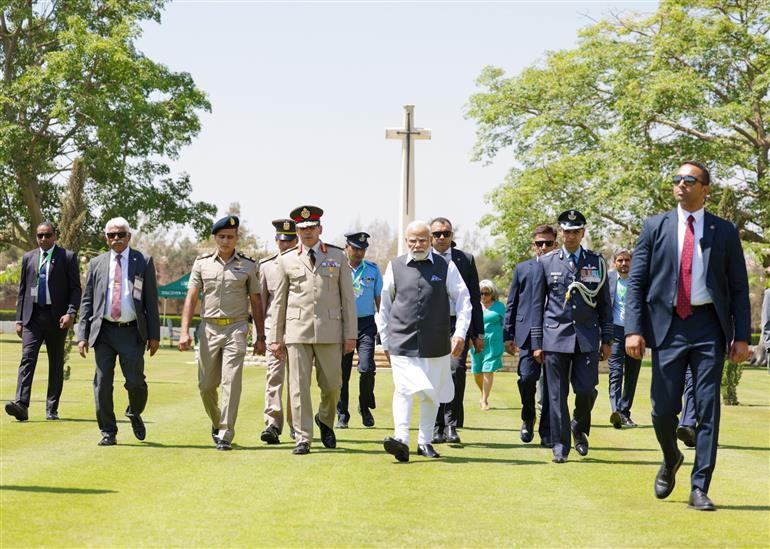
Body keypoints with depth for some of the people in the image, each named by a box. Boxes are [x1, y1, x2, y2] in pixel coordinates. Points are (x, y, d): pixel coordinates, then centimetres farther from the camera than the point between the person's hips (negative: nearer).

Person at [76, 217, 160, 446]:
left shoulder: (143, 262, 5)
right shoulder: (96, 264, 10)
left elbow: (151, 300, 4)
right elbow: (87, 301, 10)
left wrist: (154, 335, -2)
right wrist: (83, 335, 2)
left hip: (132, 333, -2)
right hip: (104, 332, 2)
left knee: (135, 382, -5)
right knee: (102, 384, 0)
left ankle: (135, 414, 26)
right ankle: (108, 432, 11)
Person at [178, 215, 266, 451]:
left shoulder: (248, 265, 5)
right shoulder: (202, 263, 7)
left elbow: (256, 302, 7)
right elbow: (191, 298, 4)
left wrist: (260, 337, 3)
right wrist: (184, 331, -6)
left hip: (236, 328, -2)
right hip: (208, 328, 2)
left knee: (231, 382, -11)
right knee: (206, 385, 5)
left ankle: (225, 435, -7)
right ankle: (217, 422, 31)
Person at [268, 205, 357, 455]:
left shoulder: (337, 256, 8)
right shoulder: (287, 260, 8)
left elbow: (348, 298, 6)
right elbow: (279, 301, 10)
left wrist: (350, 334, 1)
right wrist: (275, 338, 5)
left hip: (329, 331, 0)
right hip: (297, 331, 0)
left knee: (332, 384, 3)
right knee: (299, 387, -2)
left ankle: (325, 420, 32)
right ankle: (303, 438, 5)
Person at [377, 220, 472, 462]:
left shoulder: (446, 267, 4)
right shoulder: (395, 267, 6)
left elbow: (463, 301, 5)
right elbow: (384, 306, 13)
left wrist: (460, 333, -6)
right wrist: (385, 341, 12)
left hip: (436, 344, 1)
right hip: (402, 342, -1)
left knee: (431, 393, 9)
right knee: (403, 389, -14)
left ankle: (425, 442, 21)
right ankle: (401, 439, -21)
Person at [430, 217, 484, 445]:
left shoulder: (466, 260, 10)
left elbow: (474, 298, 11)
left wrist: (478, 333, 7)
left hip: (458, 324, -1)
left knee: (456, 369, -17)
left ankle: (452, 425, -9)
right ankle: (438, 428, 11)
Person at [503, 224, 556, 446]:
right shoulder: (522, 268, 13)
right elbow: (511, 304, 13)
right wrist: (508, 335, 6)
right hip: (527, 334, 0)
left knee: (550, 383, 0)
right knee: (527, 377, -12)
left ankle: (546, 430, 9)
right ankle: (528, 419, 12)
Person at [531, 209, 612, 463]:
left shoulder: (597, 262, 7)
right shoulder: (547, 262, 6)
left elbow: (604, 304, 9)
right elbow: (538, 304, 6)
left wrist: (606, 340, 5)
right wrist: (537, 343, 2)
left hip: (588, 337, 1)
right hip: (556, 336, 0)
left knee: (587, 389, -4)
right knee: (557, 393, 0)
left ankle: (579, 428, 25)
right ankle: (560, 445, 8)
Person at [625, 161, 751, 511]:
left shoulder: (724, 232, 6)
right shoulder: (655, 227, 6)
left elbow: (739, 288, 7)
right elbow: (636, 282, 4)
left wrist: (742, 336, -1)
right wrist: (634, 329, -7)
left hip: (709, 327, 0)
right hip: (667, 324, 0)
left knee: (707, 409, -2)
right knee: (663, 408, 0)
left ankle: (699, 489, 4)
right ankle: (671, 460, 31)